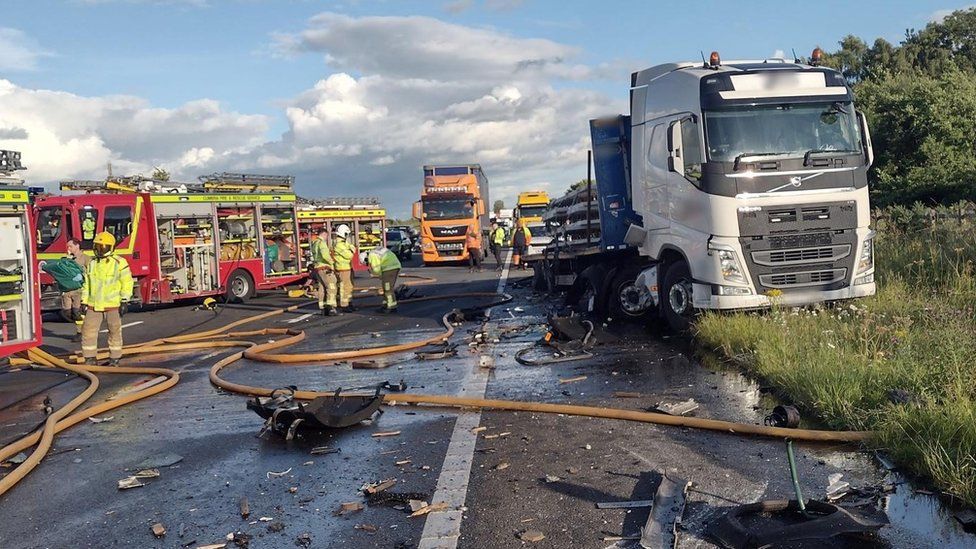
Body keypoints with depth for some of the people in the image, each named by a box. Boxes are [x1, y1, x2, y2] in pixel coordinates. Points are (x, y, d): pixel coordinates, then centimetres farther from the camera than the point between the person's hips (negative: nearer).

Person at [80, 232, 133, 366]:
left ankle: (114, 359, 15)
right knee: (88, 330, 2)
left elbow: (127, 282, -9)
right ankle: (90, 358, 12)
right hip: (94, 305, 5)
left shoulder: (119, 263, -8)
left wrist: (124, 301, -14)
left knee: (115, 331, 4)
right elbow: (86, 284, 15)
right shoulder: (92, 264, 10)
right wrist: (84, 302, 11)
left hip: (113, 305, -5)